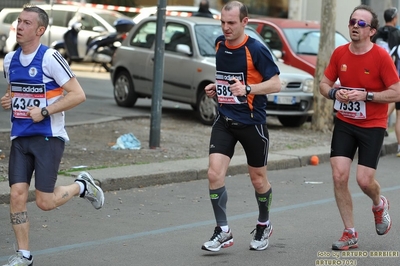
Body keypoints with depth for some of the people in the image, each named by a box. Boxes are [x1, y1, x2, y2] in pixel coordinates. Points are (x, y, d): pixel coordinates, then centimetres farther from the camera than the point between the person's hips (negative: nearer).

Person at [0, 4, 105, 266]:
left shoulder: (50, 58, -13)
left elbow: (78, 94, -14)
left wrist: (45, 111, -19)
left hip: (48, 136, -6)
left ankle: (82, 186, 23)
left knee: (45, 202, -6)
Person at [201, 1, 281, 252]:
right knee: (214, 174, -10)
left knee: (258, 178, 10)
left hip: (252, 122, -5)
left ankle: (264, 225, 34)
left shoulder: (256, 49, -15)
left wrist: (247, 89, -29)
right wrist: (216, 87, 6)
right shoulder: (219, 44, 4)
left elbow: (275, 83, -15)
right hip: (224, 120, 5)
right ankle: (223, 231, -1)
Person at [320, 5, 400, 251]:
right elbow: (324, 84, 10)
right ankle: (350, 234, 5)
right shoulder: (340, 54, 0)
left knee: (364, 180, -8)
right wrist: (334, 93, -12)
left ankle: (379, 205, 31)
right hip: (345, 123, 4)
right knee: (339, 175, -8)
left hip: (372, 126, -4)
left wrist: (365, 95, -22)